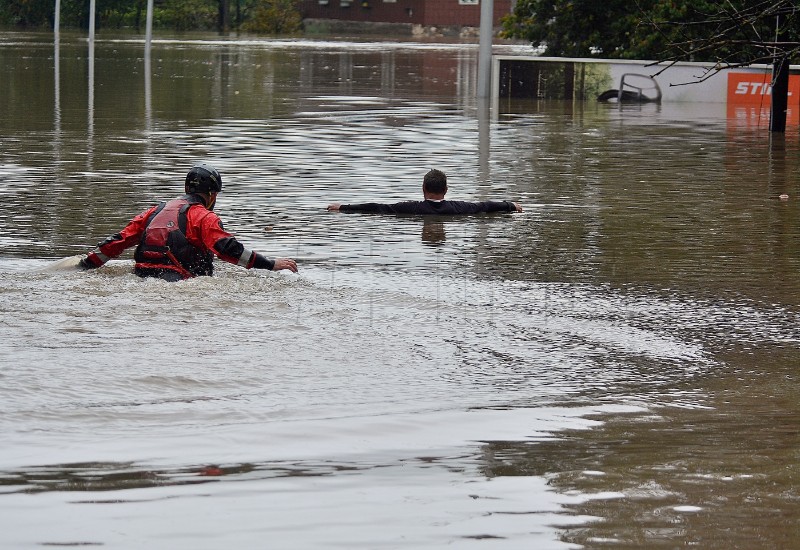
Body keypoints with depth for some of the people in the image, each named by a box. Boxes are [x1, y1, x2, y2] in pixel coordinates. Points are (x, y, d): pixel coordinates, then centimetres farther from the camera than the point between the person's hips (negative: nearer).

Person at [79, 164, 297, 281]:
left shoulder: (155, 211, 25)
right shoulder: (203, 216, 6)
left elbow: (119, 241, 23)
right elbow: (226, 248, -8)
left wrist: (85, 265, 32)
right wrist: (271, 264, -6)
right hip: (177, 280, -8)